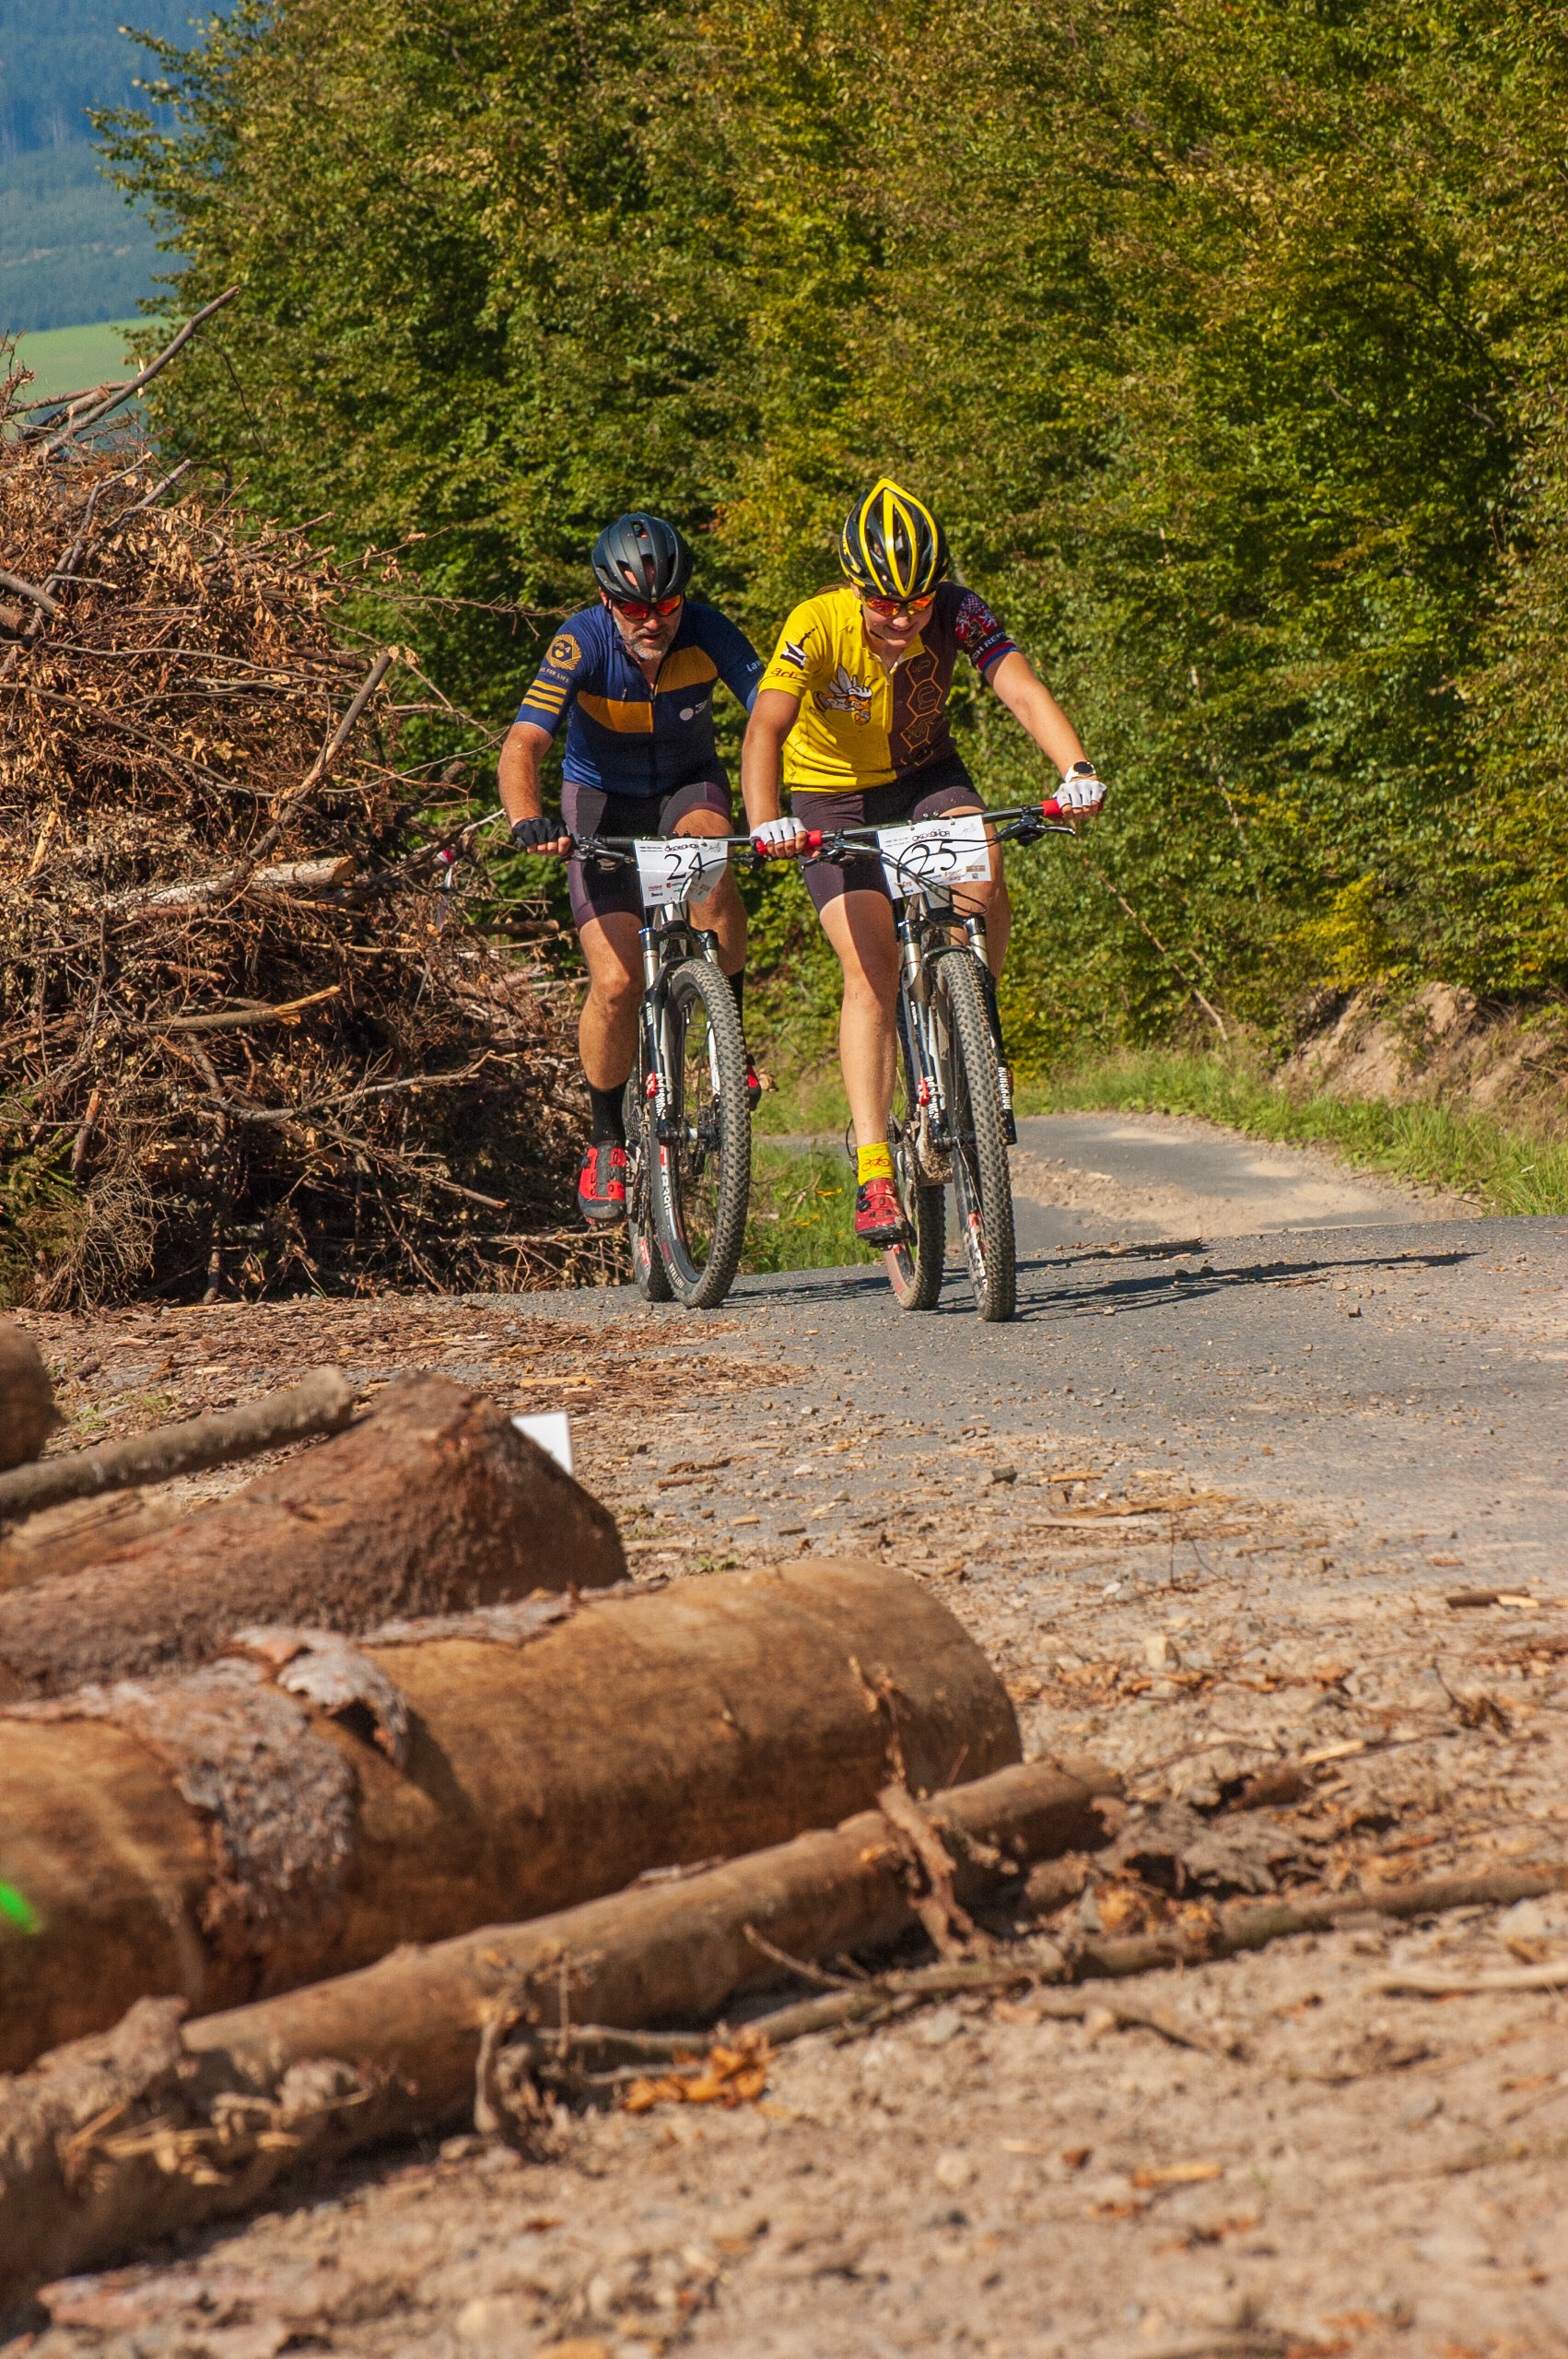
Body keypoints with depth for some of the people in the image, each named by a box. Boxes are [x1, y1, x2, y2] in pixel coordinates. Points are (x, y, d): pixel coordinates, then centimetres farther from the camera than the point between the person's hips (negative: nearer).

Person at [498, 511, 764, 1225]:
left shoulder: (708, 634, -23)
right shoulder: (583, 643, -27)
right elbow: (522, 744, -36)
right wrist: (527, 820, -55)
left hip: (688, 786, 1)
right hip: (602, 798, -1)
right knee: (617, 984, -14)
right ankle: (607, 1140, 9)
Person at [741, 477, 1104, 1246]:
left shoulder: (957, 614, -22)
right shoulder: (817, 626, -28)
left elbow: (1022, 691, -34)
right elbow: (765, 728, -39)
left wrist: (1076, 770, -52)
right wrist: (763, 823, -56)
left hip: (926, 775, 2)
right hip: (834, 797, -2)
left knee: (984, 894, -28)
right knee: (871, 969, -17)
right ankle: (873, 1172, -17)